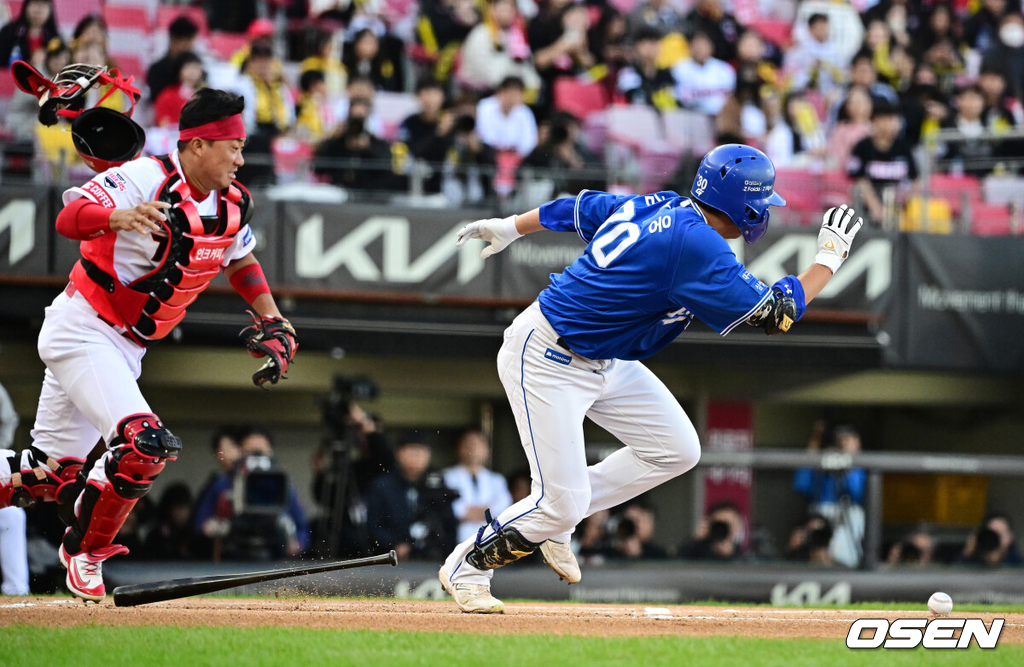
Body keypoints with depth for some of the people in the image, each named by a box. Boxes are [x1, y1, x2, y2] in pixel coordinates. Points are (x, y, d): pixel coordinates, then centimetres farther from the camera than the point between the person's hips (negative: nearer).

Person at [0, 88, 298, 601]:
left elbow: (241, 261, 22)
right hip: (82, 331, -8)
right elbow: (69, 218, -32)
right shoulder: (146, 180, -21)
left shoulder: (232, 204, 3)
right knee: (146, 443, -23)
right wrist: (117, 217, -53)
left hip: (126, 348, 8)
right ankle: (86, 551, -2)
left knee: (49, 476, 9)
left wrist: (272, 323, 10)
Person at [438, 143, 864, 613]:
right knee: (561, 503, -10)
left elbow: (577, 208, 15)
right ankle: (467, 567, 14)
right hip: (546, 360, -10)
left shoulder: (659, 206, 1)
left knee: (676, 450, 5)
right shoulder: (695, 243, -26)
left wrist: (510, 227, 31)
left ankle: (553, 522, 16)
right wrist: (830, 257, -10)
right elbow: (774, 313, -23)